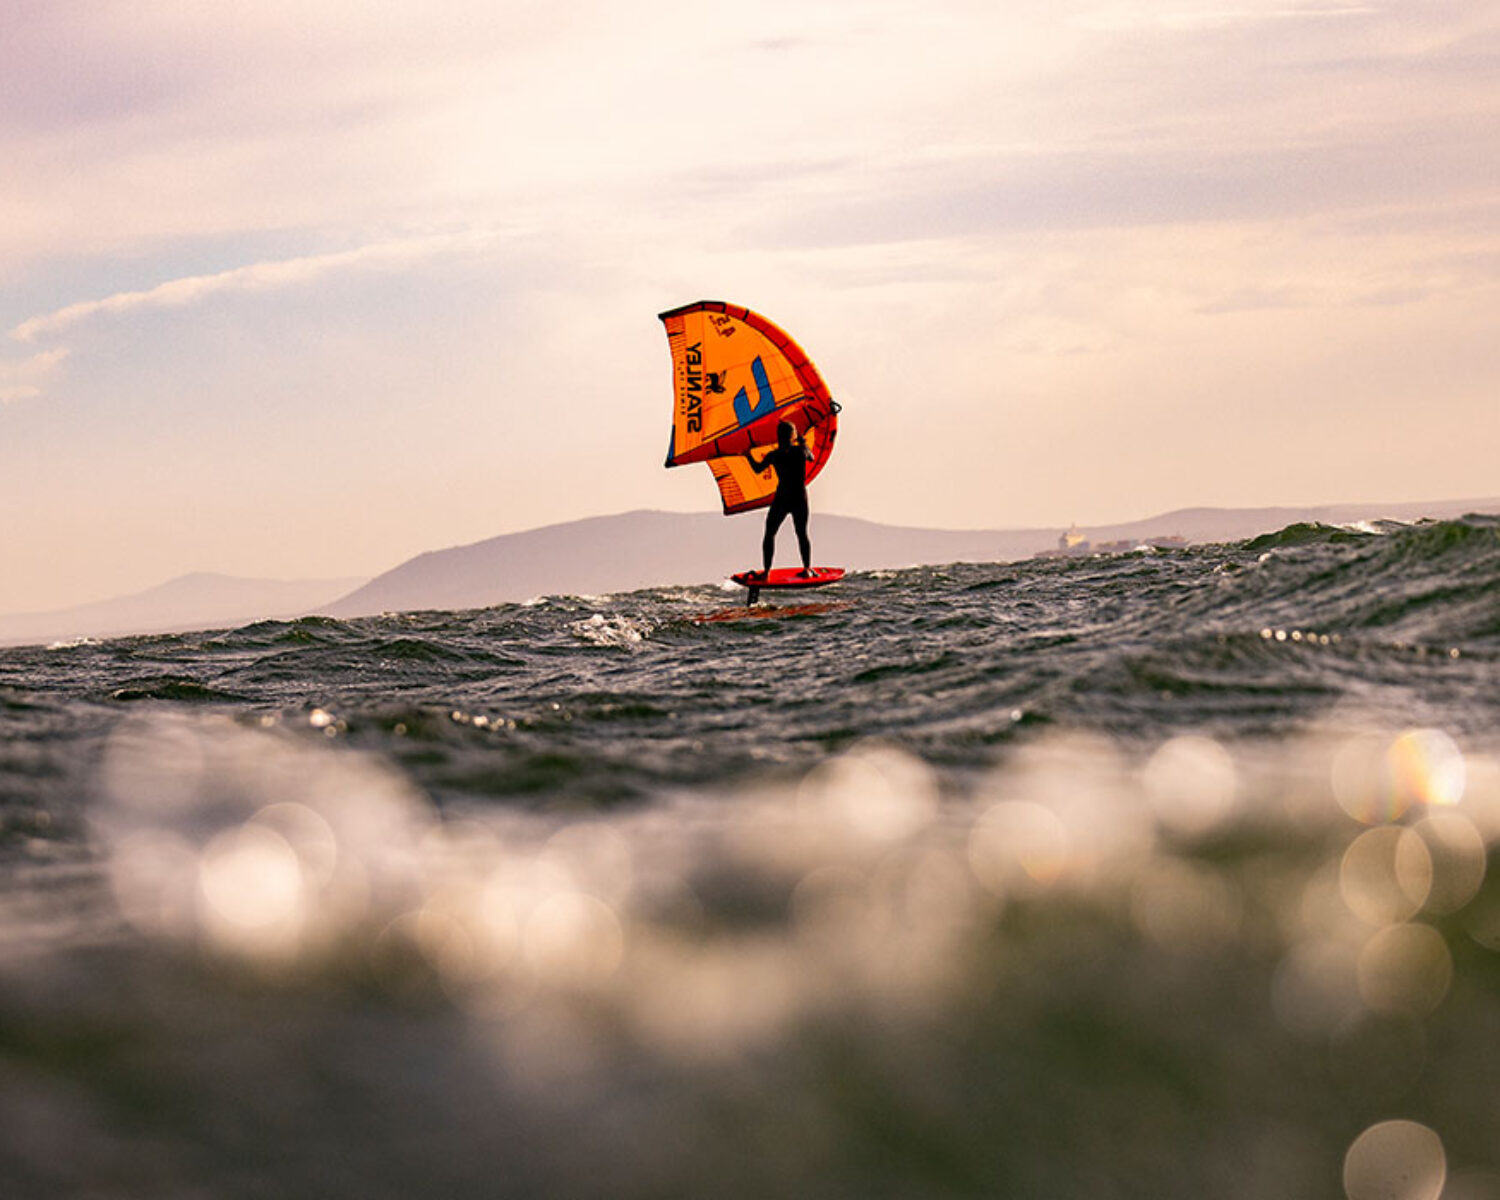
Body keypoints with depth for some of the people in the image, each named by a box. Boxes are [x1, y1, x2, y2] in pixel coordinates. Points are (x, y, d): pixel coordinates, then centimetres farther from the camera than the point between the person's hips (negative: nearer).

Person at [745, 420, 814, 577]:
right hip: (800, 499, 2)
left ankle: (767, 570, 6)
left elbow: (758, 469, 6)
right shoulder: (801, 451, -6)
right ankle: (807, 569, 14)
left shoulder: (774, 456, -10)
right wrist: (803, 442, 28)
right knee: (802, 534, 17)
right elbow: (811, 458, 17)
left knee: (769, 533, 11)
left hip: (782, 499, -2)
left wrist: (749, 456, 20)